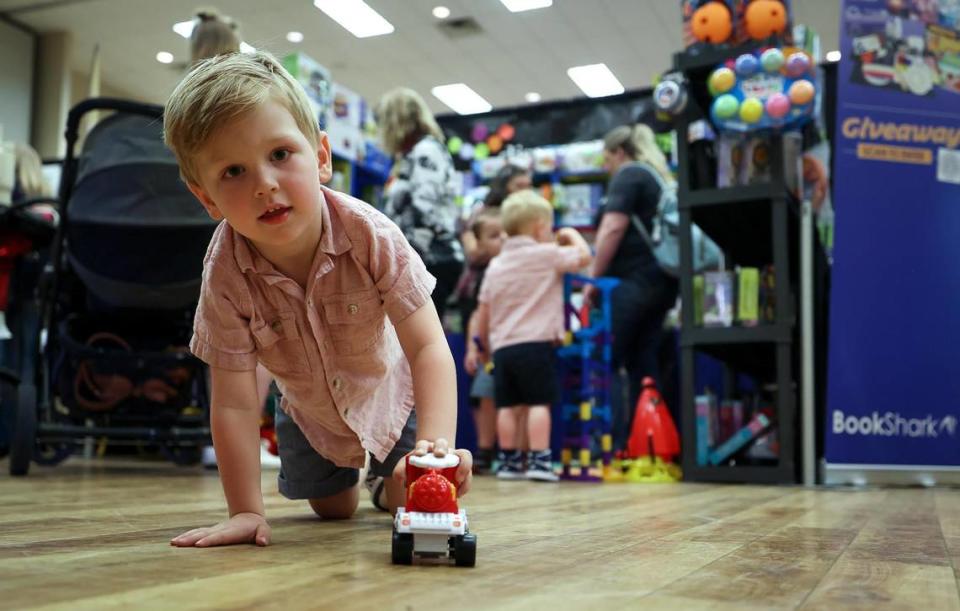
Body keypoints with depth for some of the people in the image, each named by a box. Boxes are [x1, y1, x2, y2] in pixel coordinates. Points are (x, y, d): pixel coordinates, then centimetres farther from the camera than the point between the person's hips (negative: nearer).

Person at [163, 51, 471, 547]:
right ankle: (348, 474, 53)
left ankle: (389, 478, 33)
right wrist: (246, 511, -30)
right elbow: (234, 403, -28)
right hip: (310, 410, 2)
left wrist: (437, 445, -51)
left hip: (392, 391, -1)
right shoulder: (226, 273, -32)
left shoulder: (371, 235, -36)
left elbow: (429, 348, -37)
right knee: (333, 510, 17)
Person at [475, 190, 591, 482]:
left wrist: (488, 345, 27)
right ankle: (539, 460, -7)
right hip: (537, 343, -6)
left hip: (502, 347, 6)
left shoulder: (495, 265, 15)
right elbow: (584, 257, -7)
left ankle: (509, 460, 13)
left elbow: (482, 317, 16)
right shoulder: (547, 254, -3)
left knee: (507, 405, 8)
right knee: (539, 403, -4)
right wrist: (572, 234, 12)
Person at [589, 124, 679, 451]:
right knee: (643, 365, 8)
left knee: (609, 363, -4)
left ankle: (616, 446, -9)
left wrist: (594, 277, -8)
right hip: (662, 280, 8)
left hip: (632, 280, -8)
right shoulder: (662, 177, 22)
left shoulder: (628, 175, -3)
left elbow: (613, 229, -14)